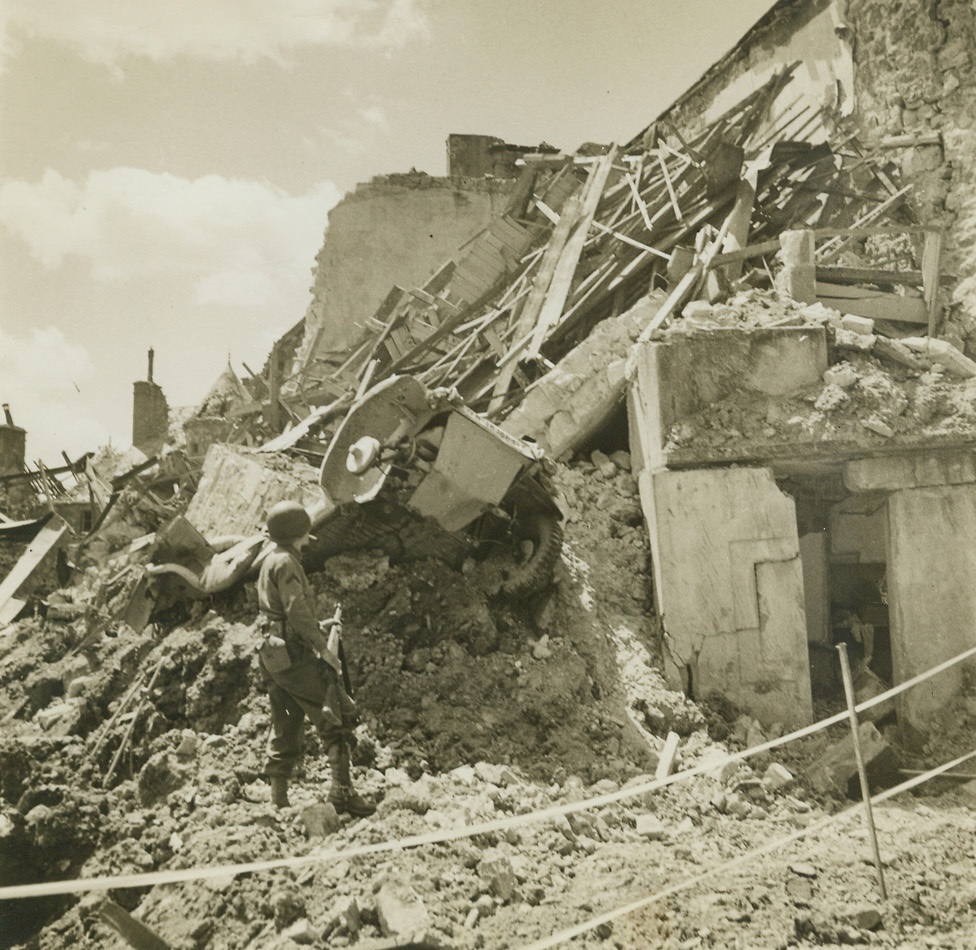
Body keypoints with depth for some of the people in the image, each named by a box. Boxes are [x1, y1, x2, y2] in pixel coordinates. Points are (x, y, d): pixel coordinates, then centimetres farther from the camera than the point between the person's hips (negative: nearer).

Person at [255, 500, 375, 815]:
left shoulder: (269, 563, 19)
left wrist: (319, 626, 22)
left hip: (272, 656, 10)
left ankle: (278, 798, 18)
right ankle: (342, 790, -14)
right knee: (337, 715, -9)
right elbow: (297, 610, -20)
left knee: (285, 728, 15)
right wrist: (324, 648, -17)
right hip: (293, 655, -10)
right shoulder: (286, 562, -11)